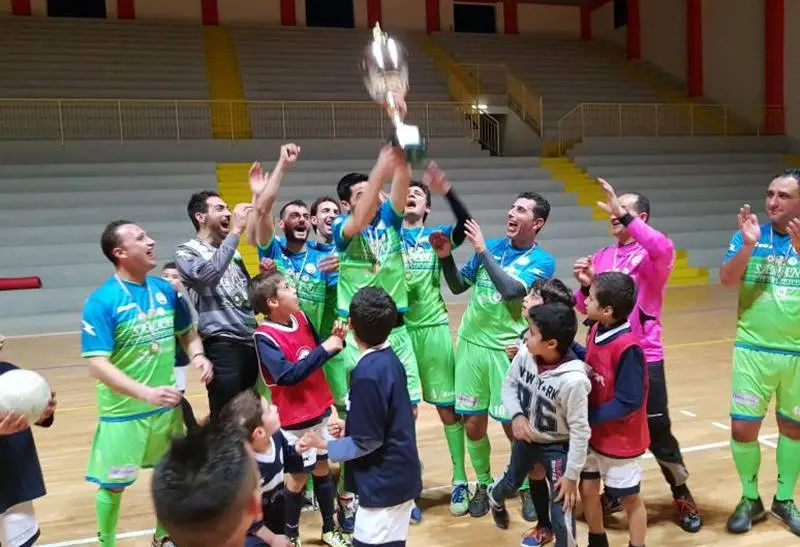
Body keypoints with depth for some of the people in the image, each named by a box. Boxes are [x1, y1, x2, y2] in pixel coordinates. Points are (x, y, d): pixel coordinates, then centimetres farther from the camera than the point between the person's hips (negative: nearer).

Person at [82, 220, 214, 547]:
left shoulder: (165, 289, -2)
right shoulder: (102, 301, -17)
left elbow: (187, 332, 12)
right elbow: (97, 364, -22)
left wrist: (197, 355, -9)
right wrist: (146, 393, -32)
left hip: (167, 405, 5)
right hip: (123, 411, -5)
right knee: (113, 484, 9)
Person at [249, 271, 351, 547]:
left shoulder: (301, 317, -1)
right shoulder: (265, 337, -21)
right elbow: (287, 375, -31)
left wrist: (335, 340, -8)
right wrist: (325, 349, -30)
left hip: (320, 408, 6)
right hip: (296, 418, -6)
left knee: (322, 468, 18)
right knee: (299, 476, 7)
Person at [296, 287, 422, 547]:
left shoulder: (366, 374, -25)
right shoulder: (390, 358, 1)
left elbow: (367, 443, -19)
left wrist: (322, 444, -8)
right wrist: (350, 427, 11)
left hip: (384, 482, -9)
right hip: (399, 475, 9)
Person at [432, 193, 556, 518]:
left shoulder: (542, 261, -6)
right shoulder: (491, 247, 8)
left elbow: (511, 290, -23)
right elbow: (458, 286, 13)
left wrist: (482, 249, -21)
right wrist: (445, 256, -3)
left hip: (508, 350, -4)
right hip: (471, 344, 4)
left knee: (513, 426, 2)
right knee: (473, 425, 8)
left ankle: (527, 487, 28)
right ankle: (484, 484, 31)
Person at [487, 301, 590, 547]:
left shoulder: (573, 380, -35)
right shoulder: (524, 355, -20)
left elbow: (580, 431, -25)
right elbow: (509, 385, 0)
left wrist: (572, 475, -19)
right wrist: (516, 415, -18)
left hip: (557, 448, -5)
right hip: (526, 438, 5)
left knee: (560, 513, -2)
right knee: (511, 483, 30)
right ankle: (494, 498, 65)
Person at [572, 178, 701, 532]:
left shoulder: (654, 256, -5)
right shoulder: (601, 257, 11)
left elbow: (664, 248, -31)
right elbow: (586, 308, 12)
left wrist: (624, 216, -33)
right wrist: (585, 286, -9)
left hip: (644, 360, -4)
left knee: (658, 435, 5)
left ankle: (682, 494, 30)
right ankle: (615, 492, 33)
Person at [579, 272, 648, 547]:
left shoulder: (627, 348, -28)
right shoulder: (596, 331, -5)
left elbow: (628, 402, -25)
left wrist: (586, 417, -22)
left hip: (620, 439, -7)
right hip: (593, 433, 7)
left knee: (630, 499, 13)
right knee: (587, 489, 18)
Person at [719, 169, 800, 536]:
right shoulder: (750, 235, -1)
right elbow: (726, 280, -13)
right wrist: (748, 244, -26)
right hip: (754, 350, 0)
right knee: (743, 427, 0)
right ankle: (750, 499, 20)